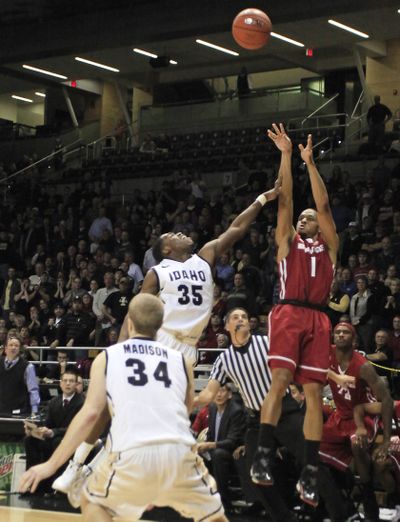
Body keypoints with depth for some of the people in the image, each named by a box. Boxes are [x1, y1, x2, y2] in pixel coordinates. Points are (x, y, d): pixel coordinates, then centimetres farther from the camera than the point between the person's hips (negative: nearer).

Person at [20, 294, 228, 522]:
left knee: (93, 502, 27)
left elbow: (90, 413, 5)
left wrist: (51, 464, 9)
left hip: (132, 454, -1)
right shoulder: (180, 360, 19)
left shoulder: (107, 357, 14)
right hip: (178, 452, 1)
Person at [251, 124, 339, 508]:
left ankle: (310, 472, -2)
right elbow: (284, 200, 11)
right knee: (280, 379, -19)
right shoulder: (288, 241, 18)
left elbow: (324, 206, 12)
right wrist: (286, 155, 7)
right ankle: (264, 455, -20)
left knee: (314, 391, -3)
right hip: (289, 313, -2)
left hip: (317, 319, 2)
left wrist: (310, 162, 10)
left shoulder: (328, 246, 21)